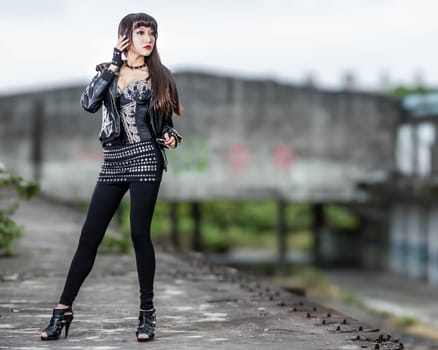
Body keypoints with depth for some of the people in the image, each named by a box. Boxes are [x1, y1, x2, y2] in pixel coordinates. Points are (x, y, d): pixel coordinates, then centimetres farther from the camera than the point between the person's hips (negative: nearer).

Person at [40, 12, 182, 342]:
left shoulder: (159, 75, 7)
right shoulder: (109, 70, 9)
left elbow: (165, 122, 13)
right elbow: (89, 103, -10)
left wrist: (170, 137, -10)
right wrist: (114, 63, -7)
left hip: (145, 158, -2)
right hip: (113, 162, 2)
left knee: (140, 234, -6)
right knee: (90, 236, 0)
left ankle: (147, 312, 4)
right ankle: (63, 310, 5)